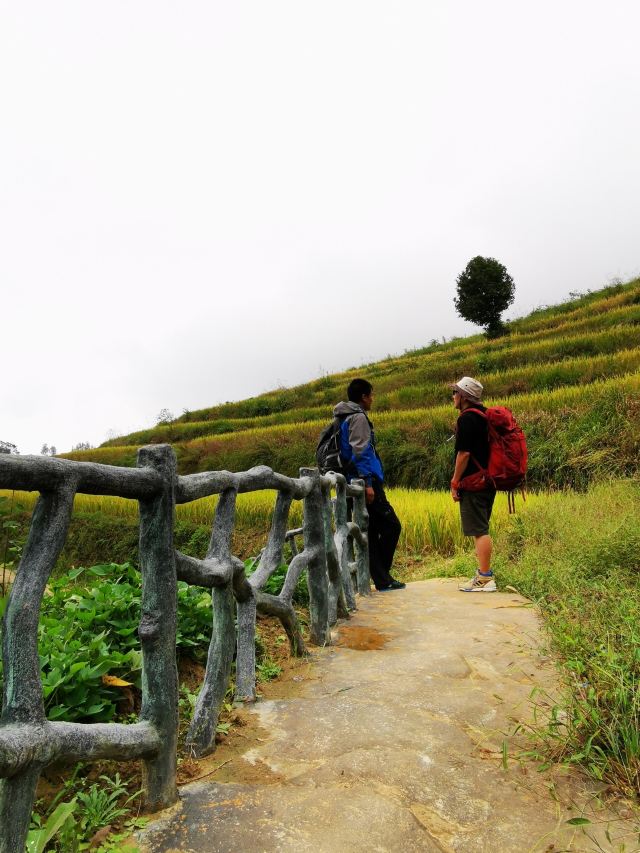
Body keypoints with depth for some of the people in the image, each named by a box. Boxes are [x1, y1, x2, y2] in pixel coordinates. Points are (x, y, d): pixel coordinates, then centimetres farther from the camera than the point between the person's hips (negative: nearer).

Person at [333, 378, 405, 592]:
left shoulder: (344, 419, 21)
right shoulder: (358, 418, -9)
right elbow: (360, 452, -18)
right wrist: (368, 483, -20)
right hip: (365, 481, -10)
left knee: (371, 532, 10)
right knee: (391, 525, -2)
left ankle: (382, 580, 14)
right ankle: (382, 577, 3)